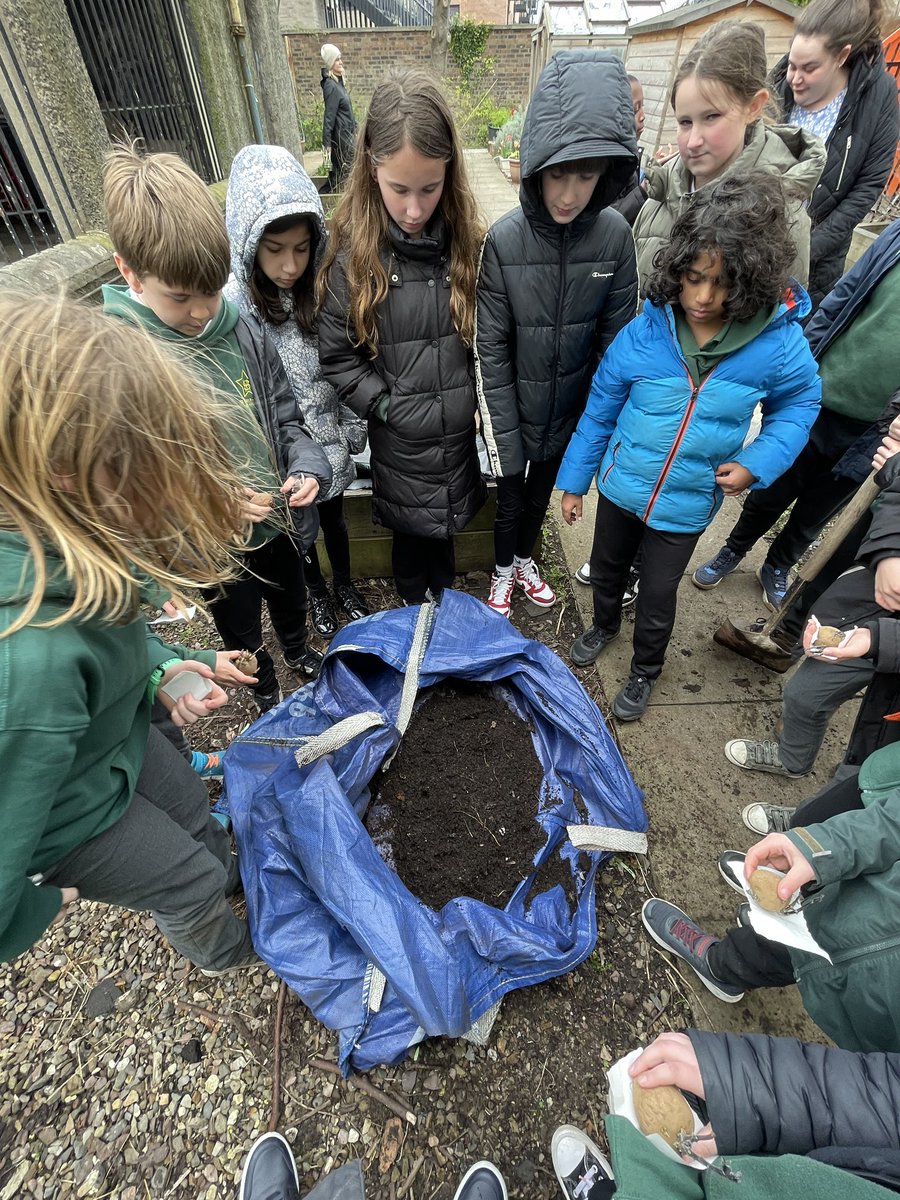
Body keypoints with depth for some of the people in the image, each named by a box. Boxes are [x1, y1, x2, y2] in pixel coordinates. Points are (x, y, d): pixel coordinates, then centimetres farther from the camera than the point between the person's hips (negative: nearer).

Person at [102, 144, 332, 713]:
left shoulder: (243, 330, -10)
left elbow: (286, 417, -1)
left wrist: (307, 467, -19)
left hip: (279, 519, 4)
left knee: (292, 599, 31)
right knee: (241, 633, 24)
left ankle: (299, 650, 63)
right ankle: (265, 685, 56)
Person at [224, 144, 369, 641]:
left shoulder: (321, 292, -9)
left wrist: (353, 431, 5)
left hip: (328, 442, 3)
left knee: (334, 518, 22)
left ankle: (344, 584, 47)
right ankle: (317, 592, 46)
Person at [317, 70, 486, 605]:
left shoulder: (467, 242, -3)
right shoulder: (353, 254, -11)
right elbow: (336, 355, -7)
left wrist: (472, 401, -5)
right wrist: (388, 405, -14)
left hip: (458, 434, 3)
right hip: (399, 442, -2)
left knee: (445, 527, 23)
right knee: (411, 533, 18)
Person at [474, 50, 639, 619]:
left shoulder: (615, 235, -12)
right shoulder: (504, 240, -18)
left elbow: (617, 336, -3)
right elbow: (492, 349, -14)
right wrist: (506, 435, -14)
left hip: (571, 412, 2)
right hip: (515, 413, -2)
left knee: (543, 495, 23)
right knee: (511, 501, 16)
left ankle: (526, 559, 51)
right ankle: (504, 571, 45)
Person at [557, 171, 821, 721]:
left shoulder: (779, 342, -16)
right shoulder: (643, 332, -16)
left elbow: (800, 404, 2)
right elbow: (599, 411, -5)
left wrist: (757, 462, -16)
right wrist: (573, 481, 2)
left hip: (686, 505, -1)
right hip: (620, 487, 2)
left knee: (658, 595, 12)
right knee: (606, 569, 22)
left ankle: (646, 669, 41)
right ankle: (604, 625, 54)